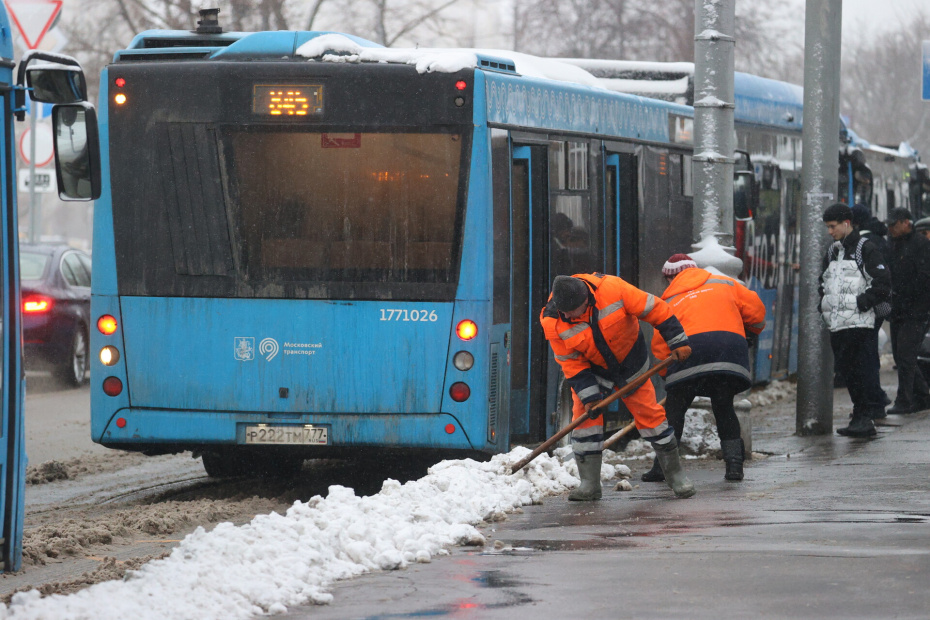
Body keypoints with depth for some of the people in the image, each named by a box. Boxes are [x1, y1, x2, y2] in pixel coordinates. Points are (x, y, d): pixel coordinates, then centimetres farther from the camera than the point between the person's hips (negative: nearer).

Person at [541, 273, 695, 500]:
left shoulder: (611, 288, -32)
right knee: (585, 416, -14)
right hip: (589, 369, 1)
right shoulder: (553, 322, -25)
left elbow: (653, 309, -21)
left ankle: (675, 473, 16)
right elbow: (571, 362, -15)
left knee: (649, 414, 1)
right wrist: (588, 395, -21)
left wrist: (677, 341, -17)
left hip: (630, 362, -1)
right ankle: (589, 483, -5)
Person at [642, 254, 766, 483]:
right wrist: (752, 330, 41)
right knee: (724, 408, 16)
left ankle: (662, 465, 4)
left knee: (674, 409, 9)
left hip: (691, 348, -2)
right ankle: (734, 463, 7)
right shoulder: (724, 284, 24)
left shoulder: (670, 302, 21)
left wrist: (667, 372, 28)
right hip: (731, 348, 2)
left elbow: (660, 345, 17)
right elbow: (754, 307, 21)